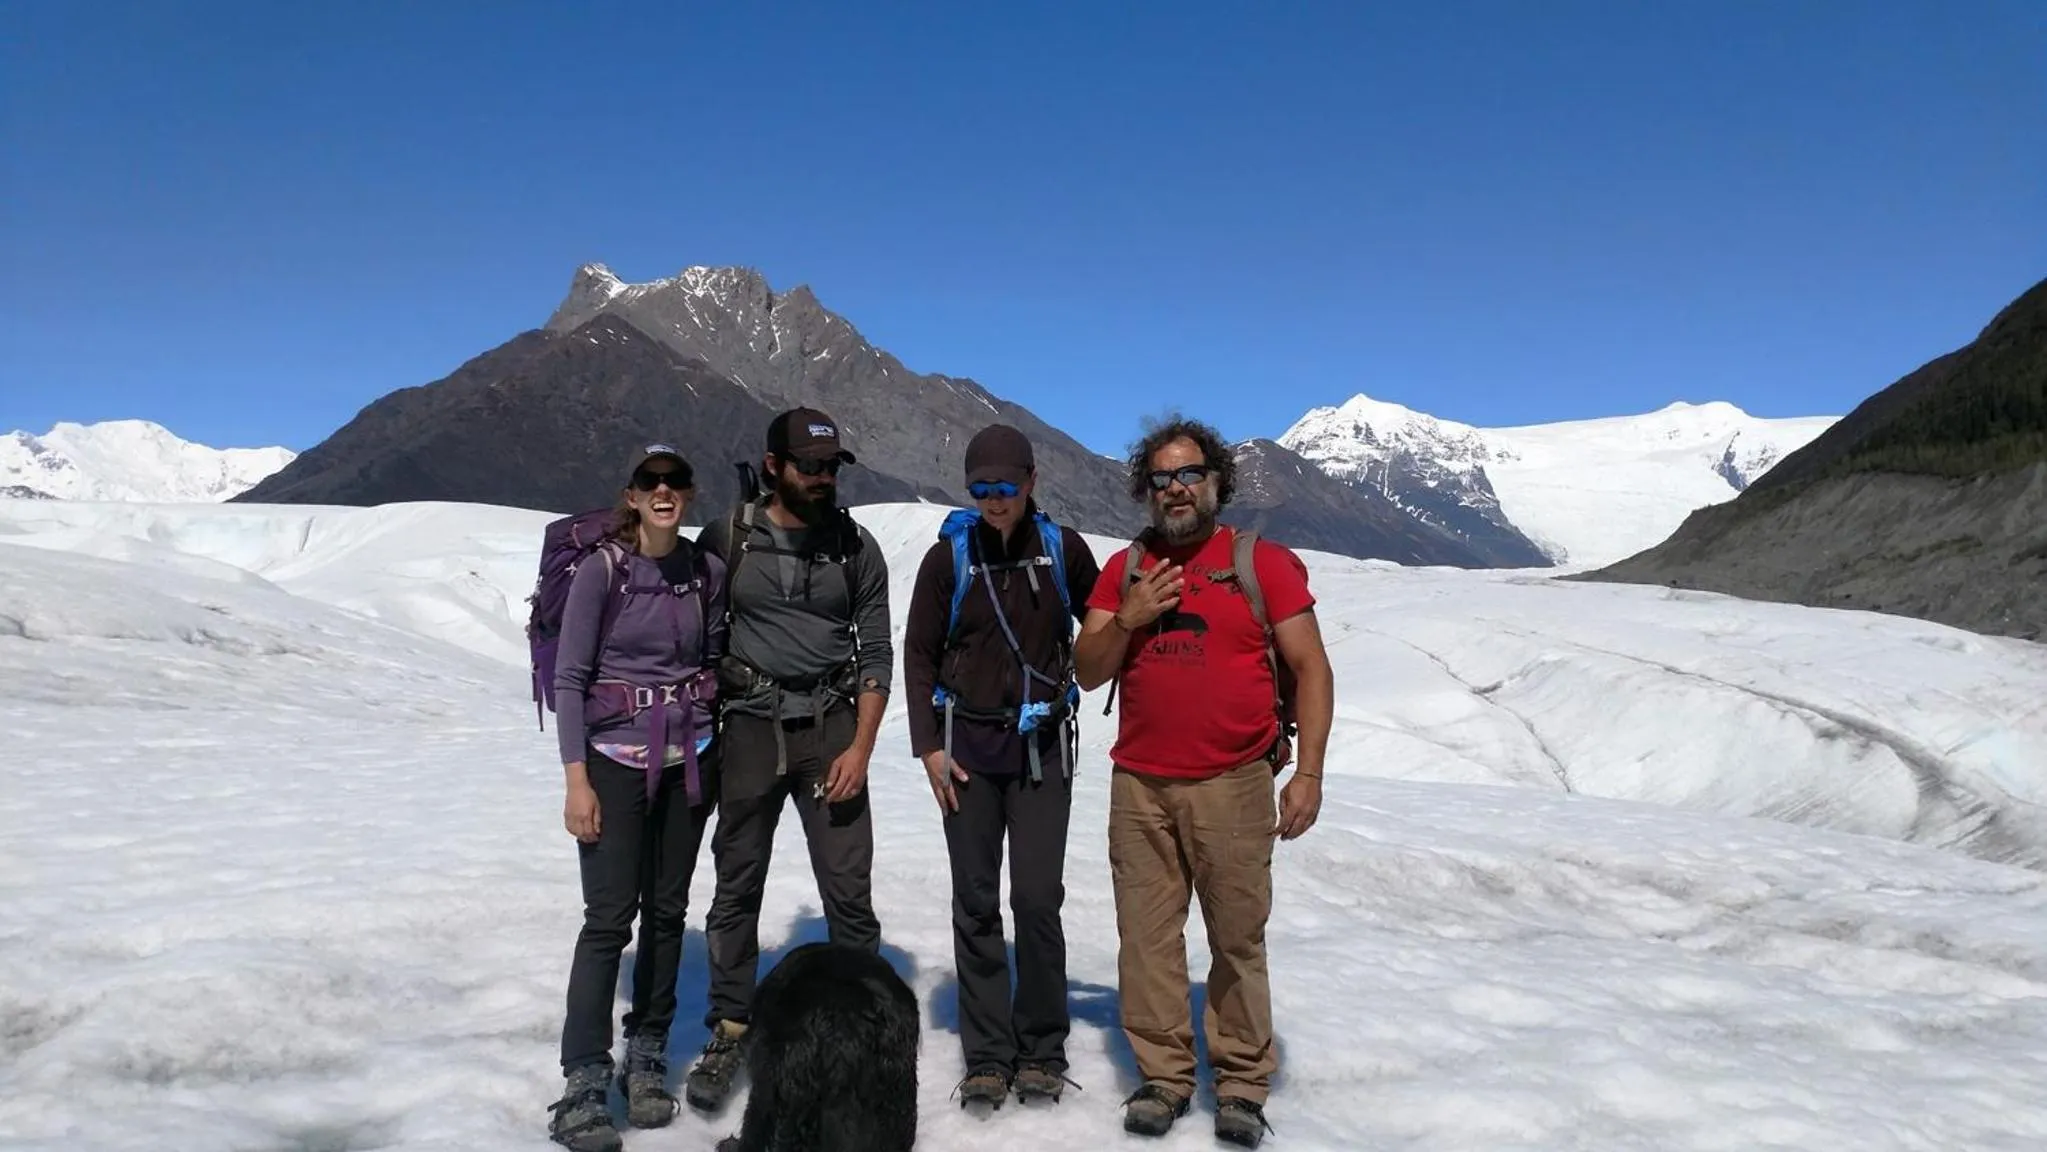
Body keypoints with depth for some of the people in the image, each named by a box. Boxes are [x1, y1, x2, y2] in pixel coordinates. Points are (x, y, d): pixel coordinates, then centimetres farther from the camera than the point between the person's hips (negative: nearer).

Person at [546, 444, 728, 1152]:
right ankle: (583, 1085, 2)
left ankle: (647, 1060, 22)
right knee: (610, 917, -6)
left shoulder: (708, 573, 3)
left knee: (667, 911, 9)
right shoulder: (602, 569, -8)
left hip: (687, 761, 4)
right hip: (615, 759, -4)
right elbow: (569, 678, -8)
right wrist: (577, 780, -12)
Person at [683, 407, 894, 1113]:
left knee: (849, 890, -1)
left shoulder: (856, 547, 3)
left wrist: (860, 747, -6)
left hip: (830, 730, 1)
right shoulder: (727, 538, -1)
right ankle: (727, 1033, 22)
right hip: (749, 729, 0)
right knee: (736, 889, 7)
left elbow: (876, 652, 3)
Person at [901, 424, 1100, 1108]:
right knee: (976, 906, 4)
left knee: (1037, 901, -3)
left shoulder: (1063, 550, 0)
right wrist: (929, 745, -1)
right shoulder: (949, 555, 0)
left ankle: (1042, 1050, 13)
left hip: (1041, 746, -1)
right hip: (968, 746, 1)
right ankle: (987, 1056, 14)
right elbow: (919, 653, 4)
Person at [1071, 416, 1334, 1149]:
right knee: (1147, 936, 6)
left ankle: (1242, 1082, 18)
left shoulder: (1264, 562, 0)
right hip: (1140, 786, 3)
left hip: (1233, 786, -3)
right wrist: (1126, 619, -9)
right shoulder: (1124, 569, 10)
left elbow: (1310, 668, -3)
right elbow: (1088, 673, 9)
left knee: (1238, 938, 5)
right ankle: (1163, 1075, 18)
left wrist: (1308, 771, -11)